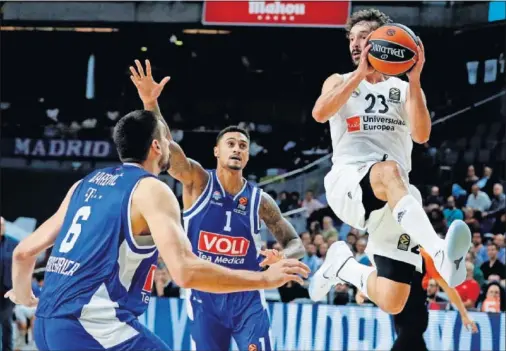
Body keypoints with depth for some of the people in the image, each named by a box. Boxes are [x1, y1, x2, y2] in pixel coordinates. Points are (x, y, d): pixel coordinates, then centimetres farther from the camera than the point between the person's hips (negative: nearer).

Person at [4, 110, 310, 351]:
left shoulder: (85, 184, 19)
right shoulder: (151, 189, -3)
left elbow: (25, 251, 22)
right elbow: (186, 271, -16)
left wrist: (23, 294, 43)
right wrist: (265, 279, -8)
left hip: (48, 323, 8)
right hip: (95, 324, -8)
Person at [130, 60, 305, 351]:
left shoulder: (260, 200, -2)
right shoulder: (197, 181, -6)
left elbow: (296, 244, 5)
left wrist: (282, 257, -20)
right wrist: (150, 102, -38)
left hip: (247, 297, 0)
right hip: (204, 297, 0)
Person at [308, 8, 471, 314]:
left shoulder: (405, 90, 16)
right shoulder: (340, 82, 16)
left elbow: (421, 135, -4)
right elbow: (320, 113, -9)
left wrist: (414, 79, -13)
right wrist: (362, 72, -14)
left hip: (395, 200, 2)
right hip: (347, 183, -2)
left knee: (391, 302, -9)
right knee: (390, 170, -41)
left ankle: (343, 265, 24)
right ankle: (440, 255, -62)